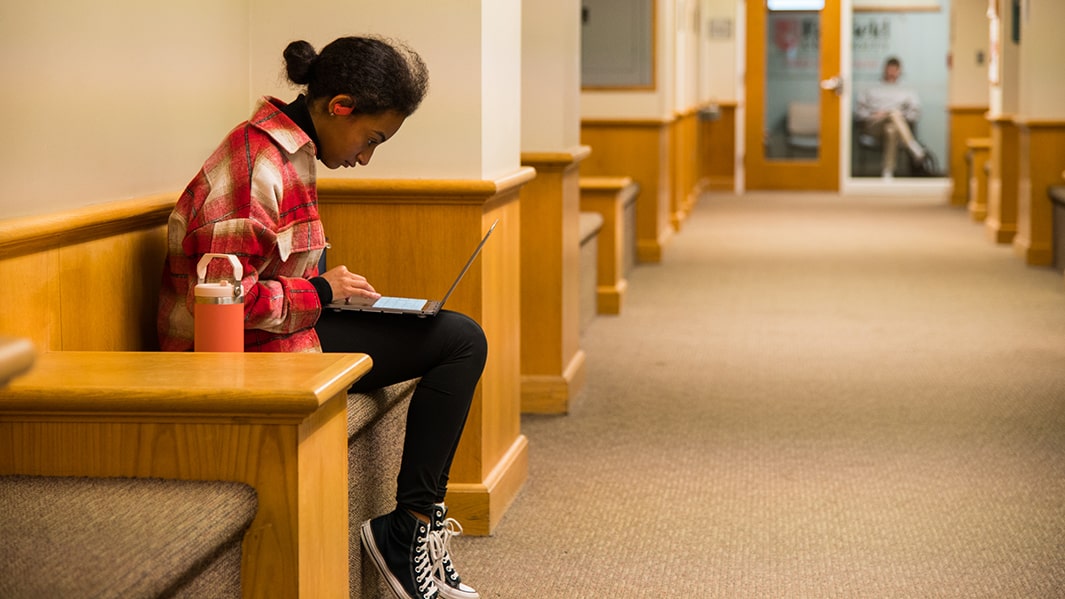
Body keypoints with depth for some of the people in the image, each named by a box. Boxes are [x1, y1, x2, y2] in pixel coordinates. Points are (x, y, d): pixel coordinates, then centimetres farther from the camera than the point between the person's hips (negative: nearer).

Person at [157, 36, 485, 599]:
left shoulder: (289, 151, 12)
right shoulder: (257, 167, -20)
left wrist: (334, 289, 8)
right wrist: (321, 291, -13)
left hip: (281, 329, 10)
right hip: (249, 354, -10)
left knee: (463, 337, 6)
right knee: (459, 340, -13)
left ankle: (414, 525, 2)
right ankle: (404, 531, -7)